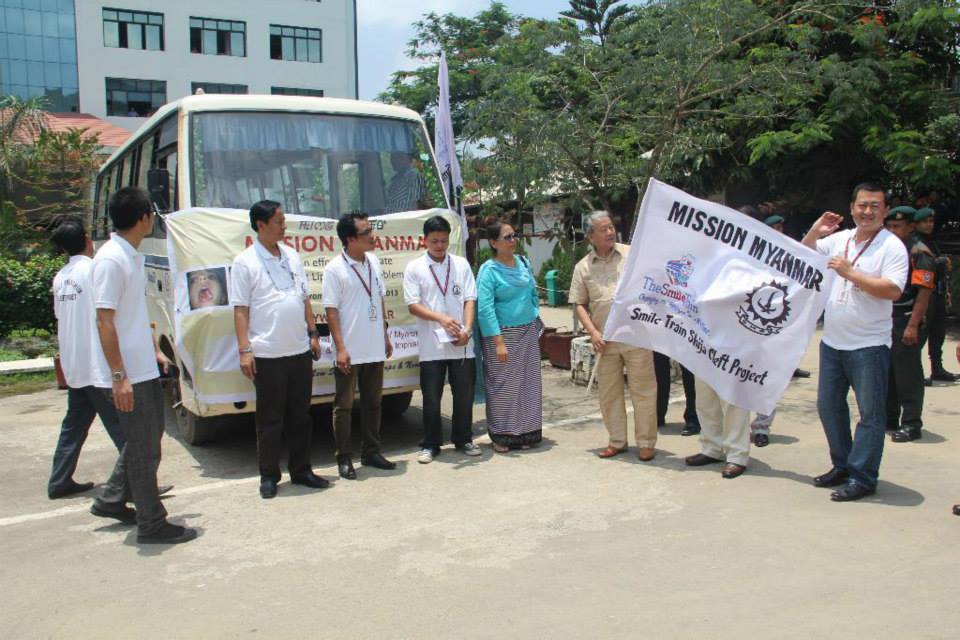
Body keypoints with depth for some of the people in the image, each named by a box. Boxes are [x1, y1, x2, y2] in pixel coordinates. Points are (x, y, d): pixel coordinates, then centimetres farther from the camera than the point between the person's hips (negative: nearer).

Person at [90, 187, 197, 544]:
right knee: (144, 450, 0)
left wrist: (155, 351, 23)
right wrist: (119, 376, -23)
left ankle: (111, 501, 35)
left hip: (144, 370, 10)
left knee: (148, 439, 20)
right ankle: (152, 525, 11)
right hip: (127, 376, -10)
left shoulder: (132, 257, 11)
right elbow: (105, 320, -21)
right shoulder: (111, 259, -18)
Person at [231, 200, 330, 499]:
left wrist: (313, 333, 11)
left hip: (300, 350, 6)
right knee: (270, 418, 4)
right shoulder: (245, 262, -6)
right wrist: (244, 350, -14)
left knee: (300, 415, 12)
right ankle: (268, 476, 15)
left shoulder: (292, 256, 11)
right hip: (267, 354, -5)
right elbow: (240, 309, -9)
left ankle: (301, 470, 24)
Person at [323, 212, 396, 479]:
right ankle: (344, 458, 12)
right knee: (344, 406, 4)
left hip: (375, 349, 6)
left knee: (373, 403, 14)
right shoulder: (334, 269, -12)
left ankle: (371, 452, 25)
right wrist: (340, 348, -16)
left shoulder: (373, 261, 7)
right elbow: (331, 310, -12)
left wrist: (386, 336, 13)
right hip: (350, 351, -6)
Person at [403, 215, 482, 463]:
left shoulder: (461, 264, 7)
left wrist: (467, 329, -12)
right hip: (431, 346, -2)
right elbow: (413, 305, -5)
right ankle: (430, 445, 19)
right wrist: (441, 318, -20)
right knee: (431, 398, 5)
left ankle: (463, 439, 26)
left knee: (464, 394, 9)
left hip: (461, 344, 2)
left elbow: (470, 300, 3)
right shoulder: (414, 268, 1)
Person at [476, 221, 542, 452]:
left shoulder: (523, 263, 9)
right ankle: (502, 436, 12)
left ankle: (526, 432, 21)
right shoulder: (489, 270, -11)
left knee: (528, 383, 10)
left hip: (528, 332, 6)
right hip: (503, 333, -6)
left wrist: (536, 318, 12)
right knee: (503, 385, 0)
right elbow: (485, 308, -17)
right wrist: (499, 342, -21)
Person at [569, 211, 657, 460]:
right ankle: (617, 440, 25)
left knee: (643, 390, 2)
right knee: (608, 392, 10)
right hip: (605, 339, 2)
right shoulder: (583, 267, 7)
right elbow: (579, 304, 8)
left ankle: (646, 442, 14)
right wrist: (592, 332, -4)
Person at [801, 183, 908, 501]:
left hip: (869, 345, -7)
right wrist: (814, 232, 1)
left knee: (870, 412, 0)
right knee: (828, 406, 15)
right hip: (832, 341, 7)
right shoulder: (839, 239, 8)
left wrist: (850, 273, -20)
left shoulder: (892, 246, -10)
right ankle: (842, 466, 29)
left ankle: (862, 477, 8)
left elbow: (893, 290, -21)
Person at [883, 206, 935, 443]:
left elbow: (925, 290, -17)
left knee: (908, 376, -3)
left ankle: (912, 424, 5)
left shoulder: (919, 252, -10)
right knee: (886, 372, 14)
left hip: (907, 323, -8)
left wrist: (913, 325, -21)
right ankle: (889, 419, 25)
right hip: (886, 321, 8)